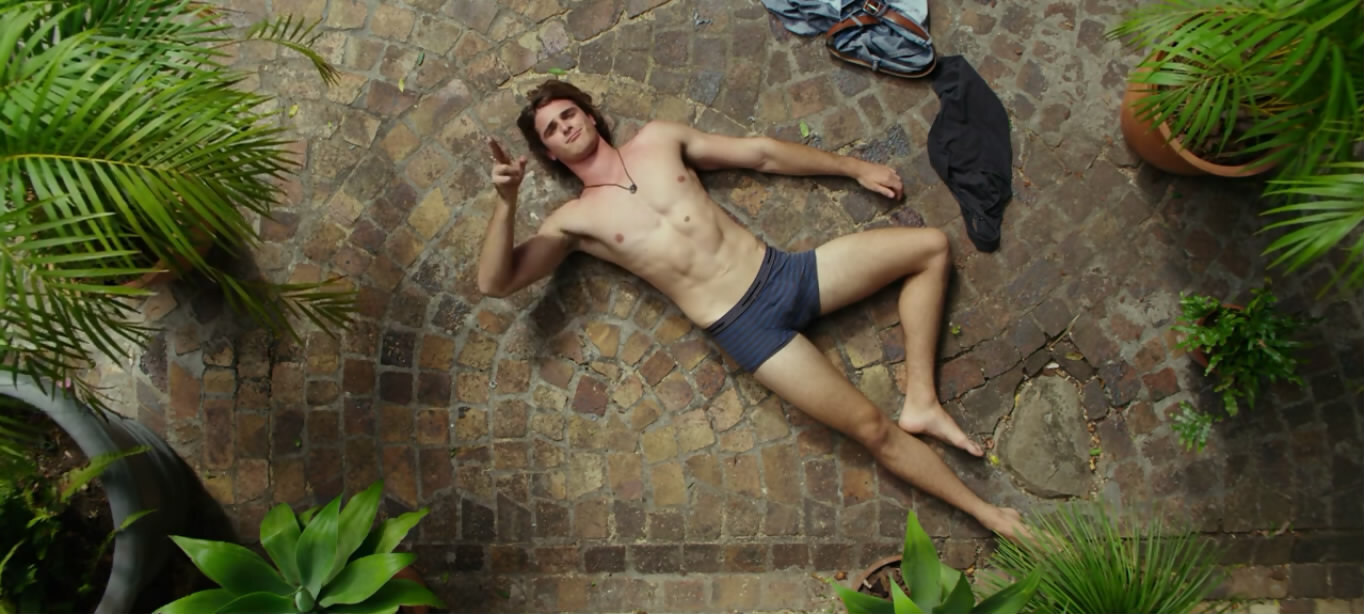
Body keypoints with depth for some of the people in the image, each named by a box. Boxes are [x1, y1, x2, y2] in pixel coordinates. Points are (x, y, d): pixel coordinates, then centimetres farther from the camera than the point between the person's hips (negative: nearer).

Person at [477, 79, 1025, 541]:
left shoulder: (657, 139, 12)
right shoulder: (574, 220, 1)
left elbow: (761, 153, 15)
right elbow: (495, 282, -7)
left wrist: (854, 167, 18)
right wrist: (506, 202, -23)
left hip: (785, 272, 5)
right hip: (743, 327, -5)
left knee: (932, 245, 1)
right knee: (871, 429, -10)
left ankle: (920, 402, 0)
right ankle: (984, 511, 11)